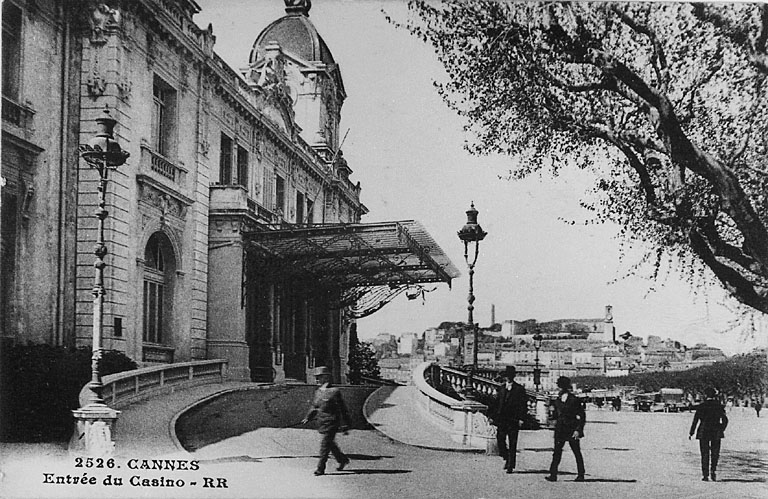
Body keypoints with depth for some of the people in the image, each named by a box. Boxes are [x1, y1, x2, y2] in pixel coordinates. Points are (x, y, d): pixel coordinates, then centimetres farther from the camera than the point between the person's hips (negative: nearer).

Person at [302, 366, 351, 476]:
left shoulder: (334, 392, -14)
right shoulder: (318, 392, 9)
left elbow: (341, 410, -13)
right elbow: (314, 406, 19)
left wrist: (344, 426, -13)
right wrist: (308, 418, 6)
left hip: (331, 423, -8)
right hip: (322, 423, 8)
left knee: (325, 444, -7)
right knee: (330, 444, 17)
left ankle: (321, 468, -1)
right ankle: (343, 459, 36)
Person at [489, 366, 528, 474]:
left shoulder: (519, 389, 0)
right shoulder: (502, 388, 13)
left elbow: (523, 405, -3)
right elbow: (497, 403, 15)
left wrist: (521, 419, -11)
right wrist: (493, 416, 9)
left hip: (513, 420, -3)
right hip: (501, 418, 3)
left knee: (512, 444, 0)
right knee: (500, 439, -5)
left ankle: (511, 466, 6)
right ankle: (507, 458, 18)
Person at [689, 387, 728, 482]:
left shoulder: (701, 406, -6)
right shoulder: (719, 406, -1)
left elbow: (695, 420, -8)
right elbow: (725, 420, -1)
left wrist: (691, 433, -2)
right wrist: (722, 429, 14)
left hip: (704, 433, -1)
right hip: (716, 433, 1)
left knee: (705, 454, 5)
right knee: (715, 453, 15)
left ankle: (705, 475, 3)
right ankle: (713, 470, -2)